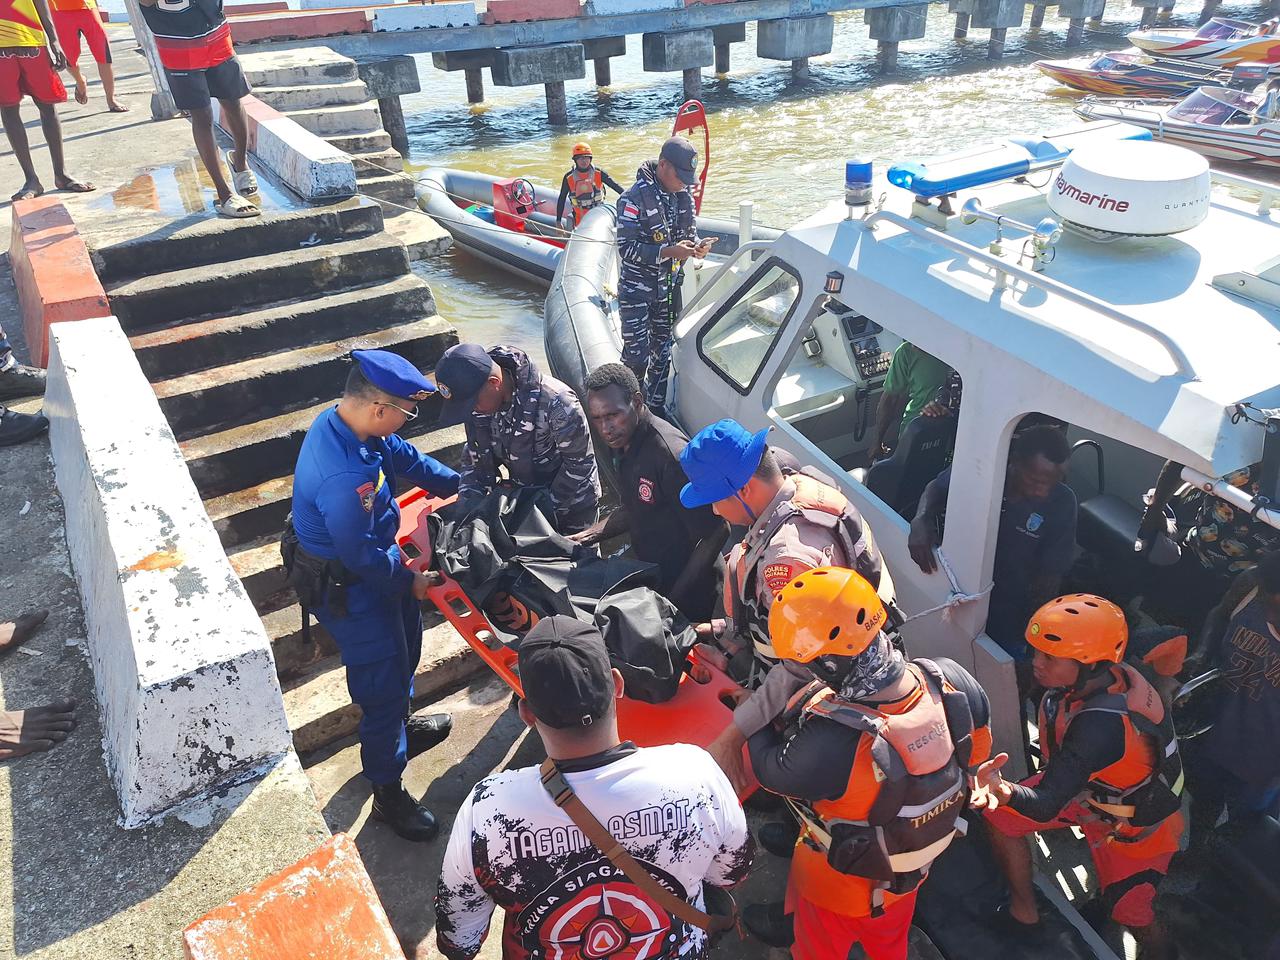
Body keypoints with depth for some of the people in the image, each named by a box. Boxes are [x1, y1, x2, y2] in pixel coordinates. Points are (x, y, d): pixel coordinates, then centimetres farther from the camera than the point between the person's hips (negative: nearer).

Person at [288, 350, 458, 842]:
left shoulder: (341, 419, -11)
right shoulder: (344, 479, -40)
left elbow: (401, 454, 7)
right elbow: (362, 555, -28)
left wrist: (456, 484, 12)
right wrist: (409, 580, -11)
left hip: (373, 564, 10)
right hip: (347, 588, -10)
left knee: (403, 648, 28)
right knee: (382, 681, 5)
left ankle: (400, 727, 54)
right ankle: (388, 792, 24)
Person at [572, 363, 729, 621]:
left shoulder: (671, 454, -30)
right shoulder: (625, 442, -2)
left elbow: (716, 532, -27)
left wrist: (675, 597, -24)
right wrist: (588, 536, -1)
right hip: (652, 576, 8)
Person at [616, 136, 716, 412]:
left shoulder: (684, 197, 1)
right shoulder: (635, 198, -19)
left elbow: (689, 233, 11)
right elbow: (626, 248, -21)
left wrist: (697, 246, -14)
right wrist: (668, 252, -30)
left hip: (669, 288, 6)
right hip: (636, 290, -6)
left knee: (662, 352, 15)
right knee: (637, 356, -5)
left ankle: (656, 409, 30)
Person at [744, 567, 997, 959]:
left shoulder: (829, 743, -46)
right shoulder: (950, 681, -29)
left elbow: (772, 772, -23)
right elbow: (978, 750, -7)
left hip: (840, 882, -5)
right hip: (911, 870, 5)